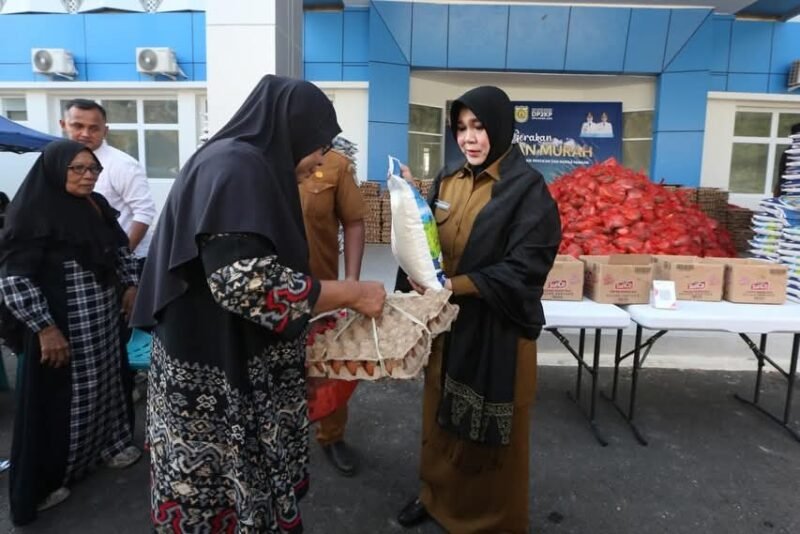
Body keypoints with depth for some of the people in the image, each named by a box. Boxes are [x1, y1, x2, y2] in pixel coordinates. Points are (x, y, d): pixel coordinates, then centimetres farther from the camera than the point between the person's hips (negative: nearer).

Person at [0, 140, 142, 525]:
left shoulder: (98, 206, 4)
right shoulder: (34, 212, -17)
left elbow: (121, 249, 18)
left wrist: (130, 286, 6)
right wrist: (45, 328, -22)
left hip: (105, 319, 7)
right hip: (60, 327, -7)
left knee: (104, 381, 19)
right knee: (57, 397, 6)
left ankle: (107, 443, 41)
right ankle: (44, 482, 25)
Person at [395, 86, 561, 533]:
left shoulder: (527, 189, -13)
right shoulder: (448, 181, 6)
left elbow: (525, 268, -19)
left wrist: (455, 285, -24)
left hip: (498, 330, -6)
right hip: (448, 321, 6)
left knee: (492, 430, 9)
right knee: (443, 414, 19)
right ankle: (439, 495, 42)